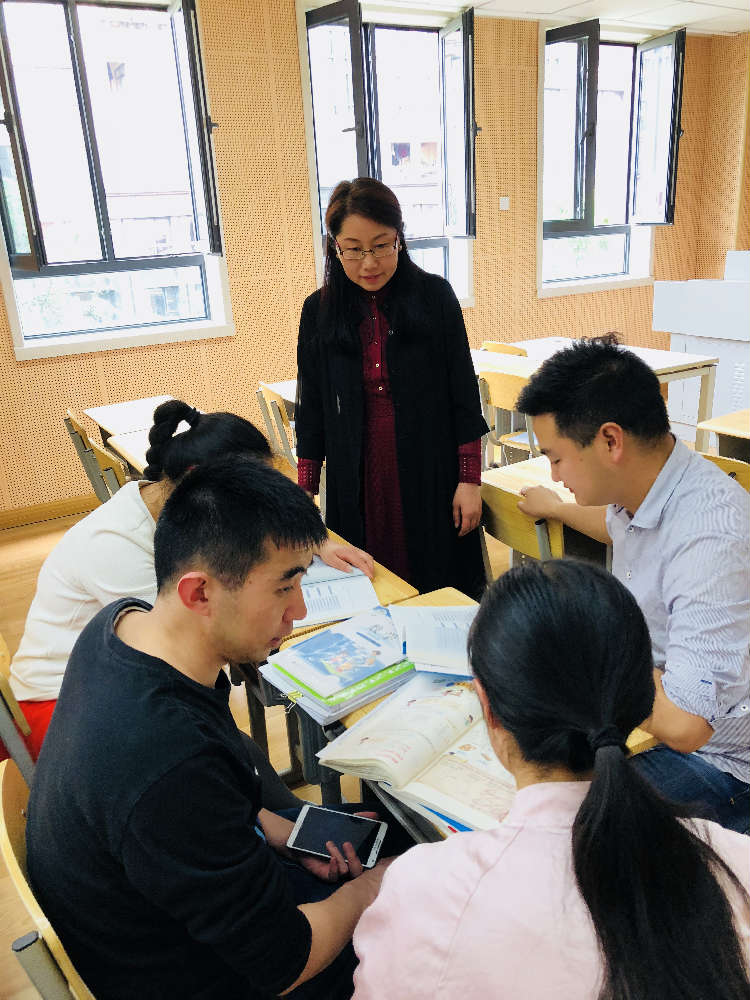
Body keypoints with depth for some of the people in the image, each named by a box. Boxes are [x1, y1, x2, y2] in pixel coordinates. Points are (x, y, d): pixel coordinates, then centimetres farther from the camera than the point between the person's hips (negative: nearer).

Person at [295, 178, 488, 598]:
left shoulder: (435, 296, -3)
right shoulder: (319, 311, 2)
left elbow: (464, 394, -1)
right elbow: (312, 408, 6)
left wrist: (470, 479, -4)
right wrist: (305, 492, 4)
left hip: (431, 475, -1)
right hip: (356, 482, 1)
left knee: (442, 588, 8)